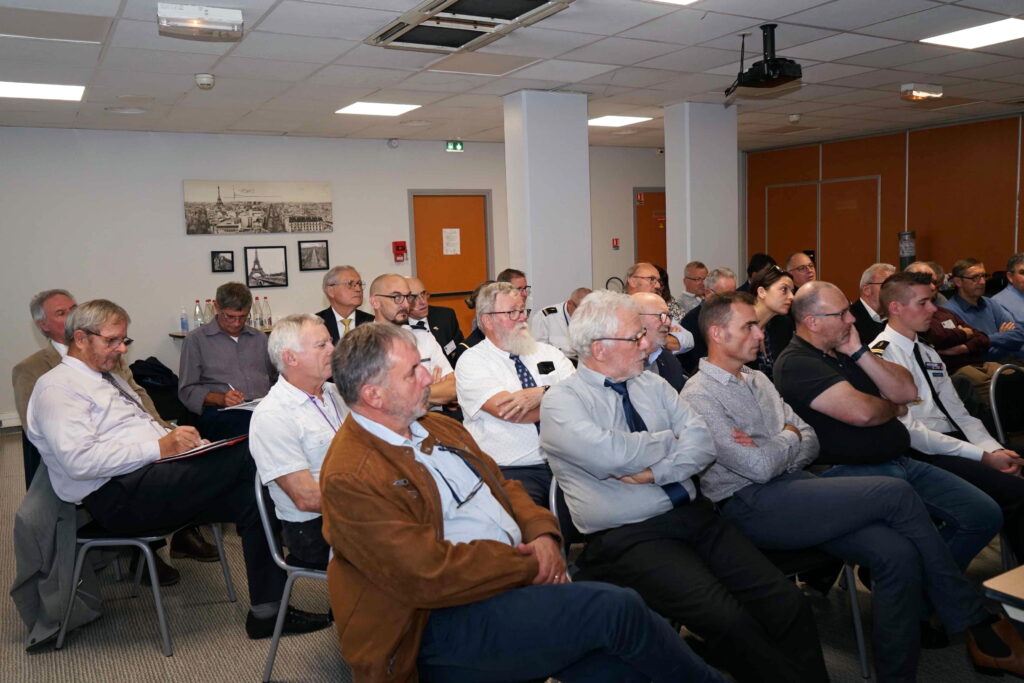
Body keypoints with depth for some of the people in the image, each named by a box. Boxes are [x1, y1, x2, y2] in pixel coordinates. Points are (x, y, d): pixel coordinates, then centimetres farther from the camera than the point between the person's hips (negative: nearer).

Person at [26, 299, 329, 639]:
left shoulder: (110, 379, 26)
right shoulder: (57, 387, -3)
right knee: (245, 456, -22)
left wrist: (176, 438, 2)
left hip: (150, 477, 9)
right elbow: (80, 461, -18)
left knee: (250, 495, -14)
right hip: (117, 497, -9)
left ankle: (267, 610, -10)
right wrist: (159, 448, -18)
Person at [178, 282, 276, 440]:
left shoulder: (260, 338, 25)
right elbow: (187, 391, 7)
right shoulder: (196, 339, 12)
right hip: (221, 413, -4)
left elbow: (277, 376, 29)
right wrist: (221, 399, -11)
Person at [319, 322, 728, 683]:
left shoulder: (439, 428, 12)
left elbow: (503, 486, 17)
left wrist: (542, 535, -3)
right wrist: (529, 566, -13)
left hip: (515, 578, 8)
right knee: (616, 608, -18)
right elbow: (430, 576, -21)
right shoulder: (349, 478, -15)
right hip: (444, 620, -8)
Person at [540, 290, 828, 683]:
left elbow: (702, 447, 4)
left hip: (695, 516, 6)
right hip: (628, 537, -6)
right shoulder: (561, 401, -4)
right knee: (729, 621, -25)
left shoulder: (653, 385, 14)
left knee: (788, 604, -11)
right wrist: (671, 439, -3)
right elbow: (612, 455, -20)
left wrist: (652, 472, -13)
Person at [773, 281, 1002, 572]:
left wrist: (858, 352, -1)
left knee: (986, 515, 0)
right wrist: (893, 409, 1)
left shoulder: (845, 351, 17)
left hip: (902, 461, 9)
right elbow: (861, 412, -23)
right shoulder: (795, 363, -12)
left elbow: (907, 391, 10)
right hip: (850, 472, -9)